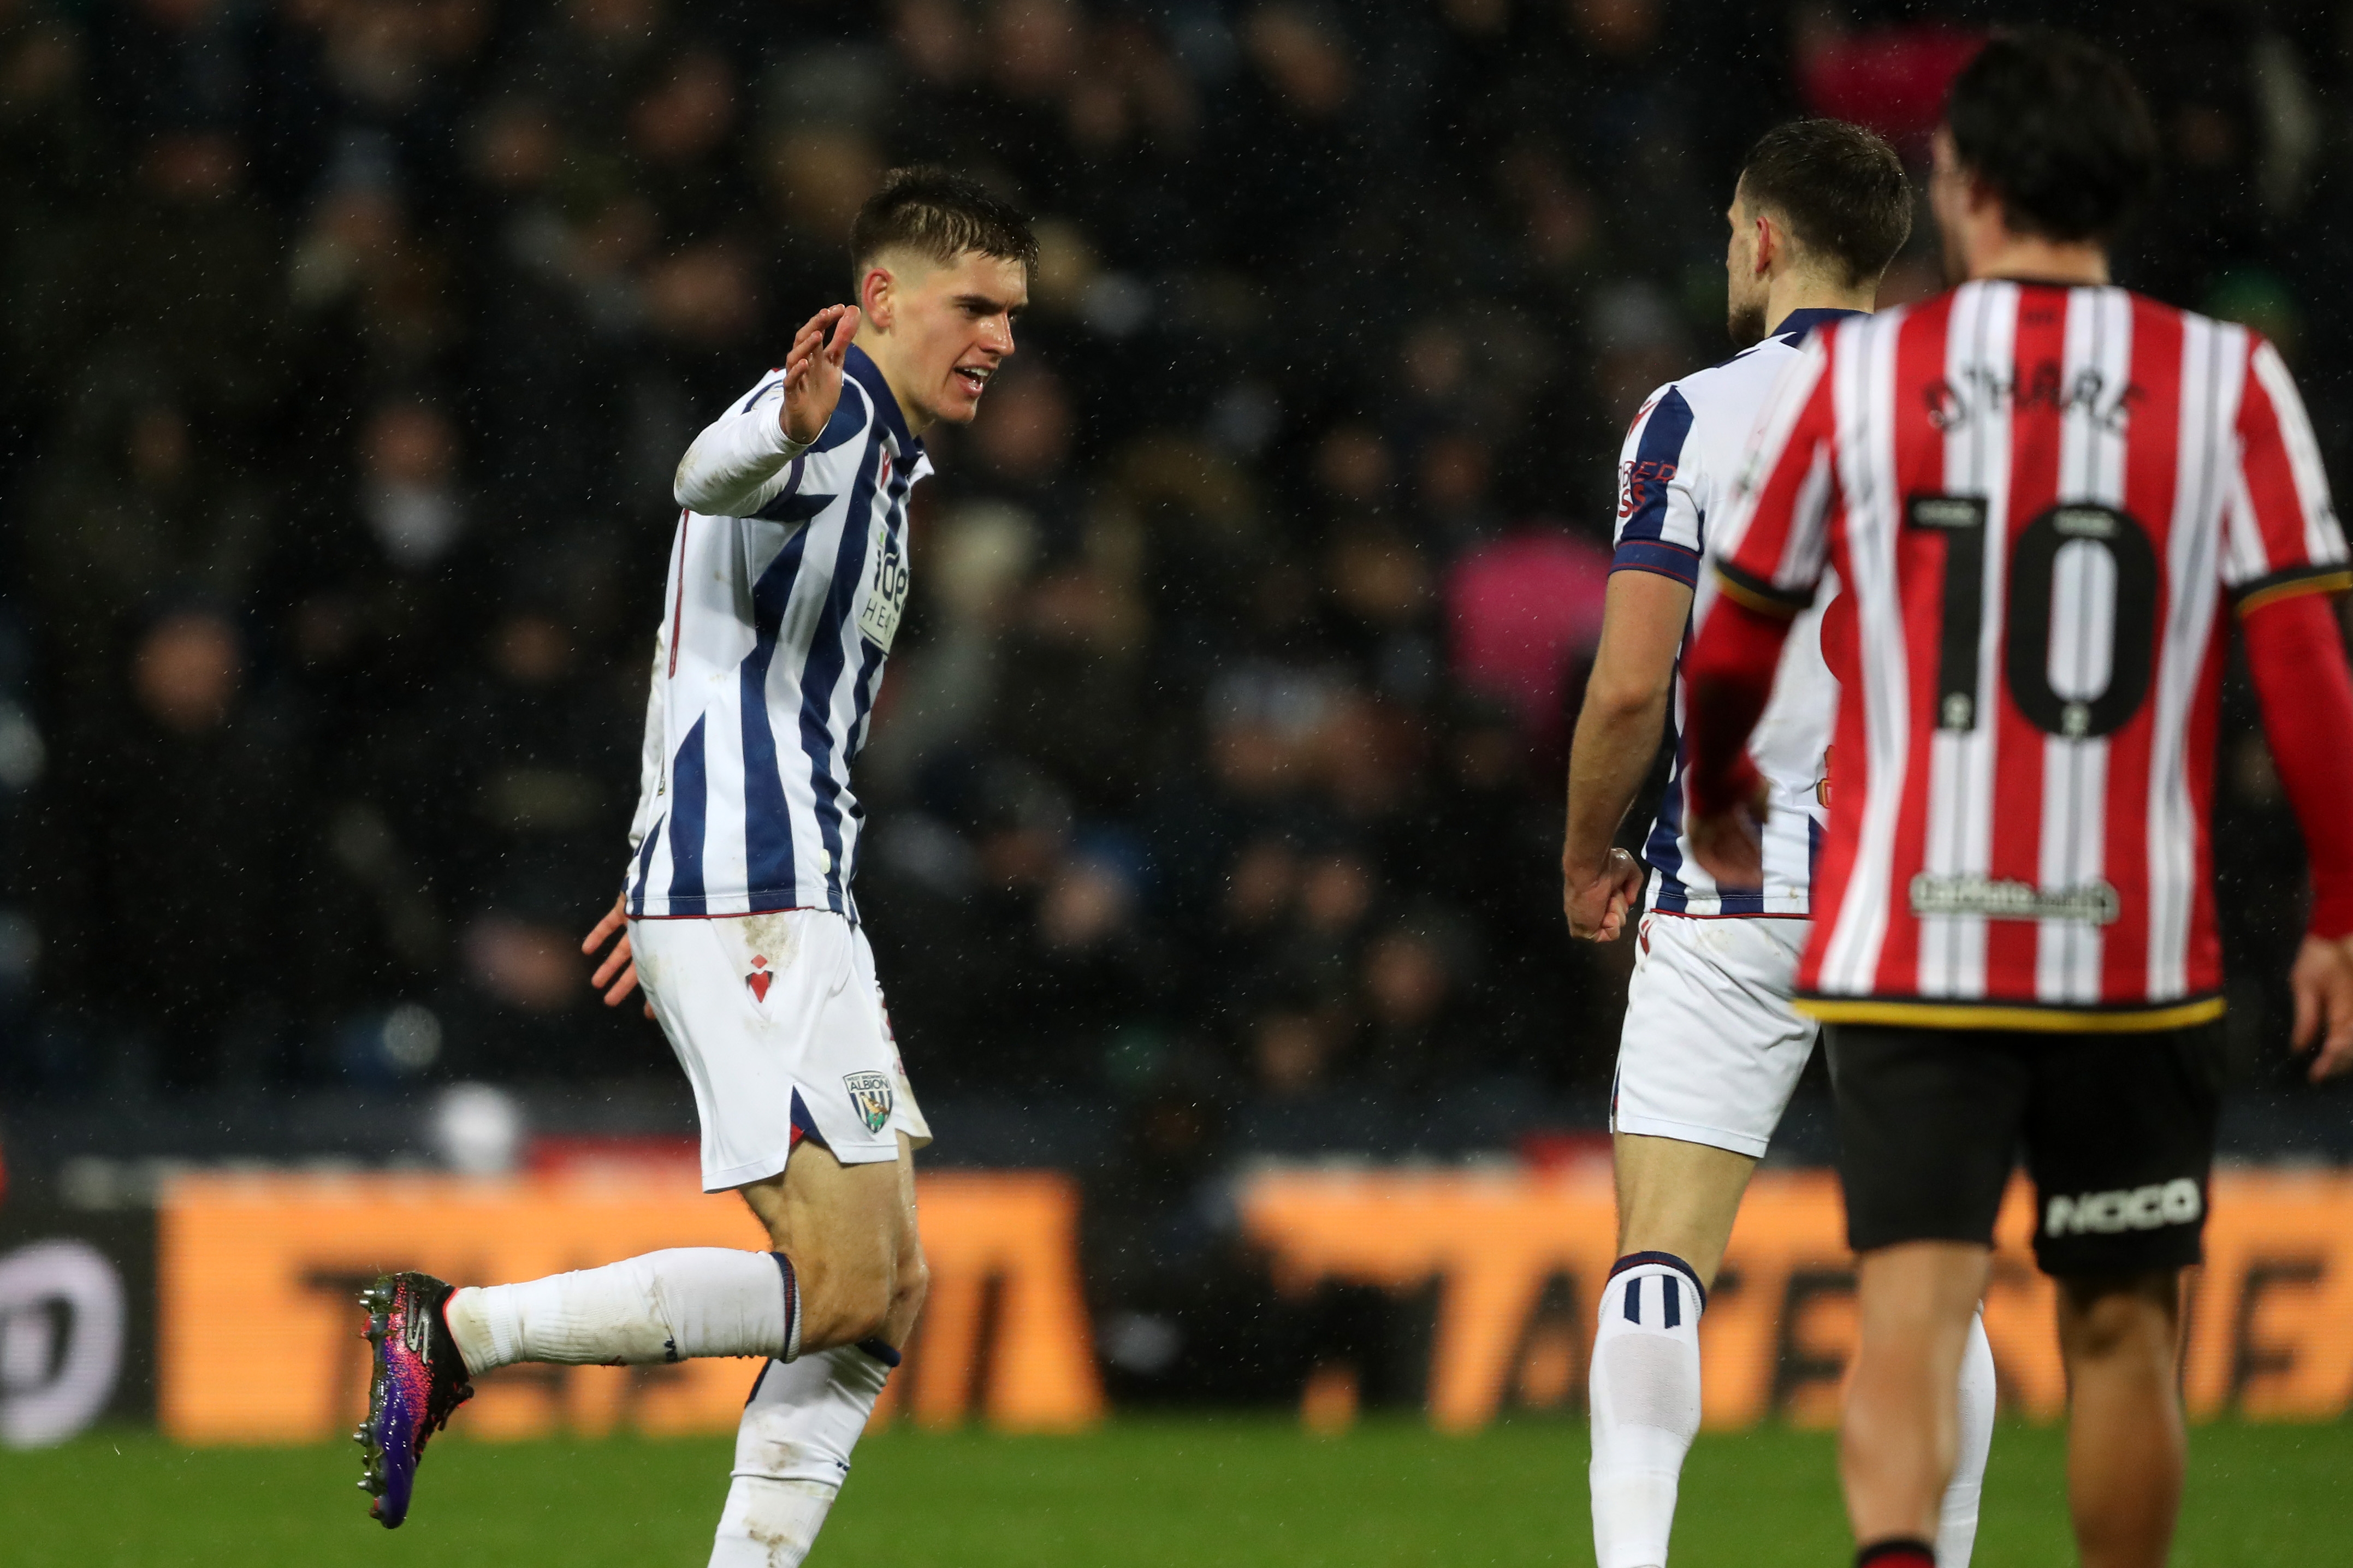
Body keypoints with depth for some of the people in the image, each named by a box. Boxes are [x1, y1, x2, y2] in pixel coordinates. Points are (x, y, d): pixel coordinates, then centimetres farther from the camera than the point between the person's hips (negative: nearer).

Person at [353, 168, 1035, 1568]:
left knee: (886, 1295, 7)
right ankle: (453, 1337, -11)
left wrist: (664, 876, 43)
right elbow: (712, 476, -33)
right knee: (845, 1286, -15)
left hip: (798, 904, 11)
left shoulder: (878, 454, 24)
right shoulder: (834, 415, -8)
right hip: (753, 903, -11)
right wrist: (793, 428, -56)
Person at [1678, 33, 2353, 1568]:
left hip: (1907, 947, -1)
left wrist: (1714, 797, 31)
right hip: (2138, 953, 1)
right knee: (2120, 1325, 14)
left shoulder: (1851, 372, 2)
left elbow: (1729, 642, 10)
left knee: (1914, 1306, -7)